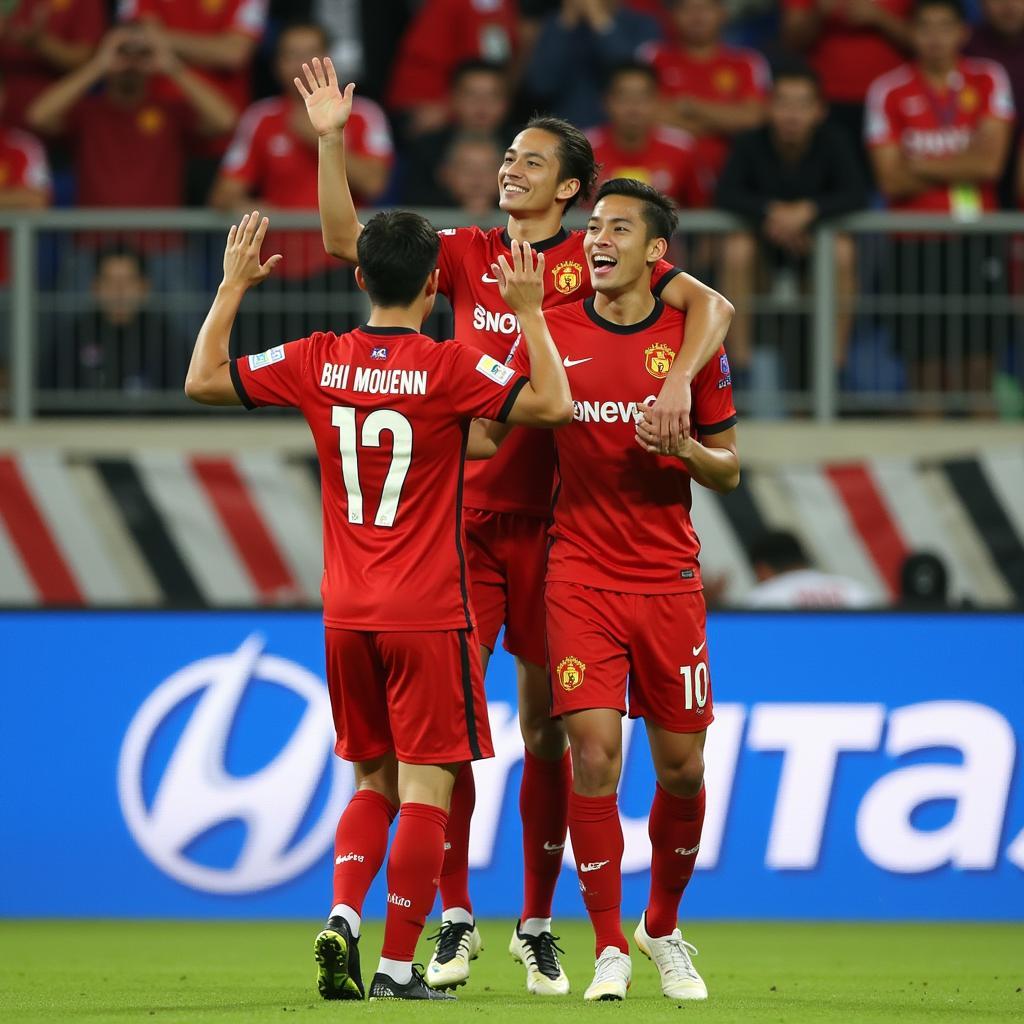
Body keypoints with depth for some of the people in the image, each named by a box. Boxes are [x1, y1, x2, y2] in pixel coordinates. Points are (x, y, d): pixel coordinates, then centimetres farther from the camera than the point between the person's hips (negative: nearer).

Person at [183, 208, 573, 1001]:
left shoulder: (317, 363, 0)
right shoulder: (449, 368, -12)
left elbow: (203, 379, 10)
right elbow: (554, 404, -13)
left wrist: (233, 287, 18)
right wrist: (529, 310, -7)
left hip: (347, 616, 5)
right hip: (428, 615, -5)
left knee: (374, 780, 18)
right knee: (425, 786, 0)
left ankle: (343, 918, -2)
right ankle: (397, 968, -2)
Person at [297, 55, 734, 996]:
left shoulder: (594, 262, 0)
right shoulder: (468, 254, 9)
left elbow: (710, 305, -8)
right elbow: (348, 240, 8)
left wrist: (679, 380, -25)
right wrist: (331, 140, -3)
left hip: (554, 520, -2)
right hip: (465, 512, 2)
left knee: (545, 726, 4)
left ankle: (537, 925, 13)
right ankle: (456, 919, 1)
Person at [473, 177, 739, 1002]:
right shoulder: (553, 331, 1)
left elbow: (728, 469, 6)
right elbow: (490, 433, 5)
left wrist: (678, 446, -14)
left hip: (669, 577, 1)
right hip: (581, 574, -1)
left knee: (681, 765, 4)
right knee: (594, 751, -12)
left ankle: (664, 927, 27)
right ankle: (610, 950, -2)